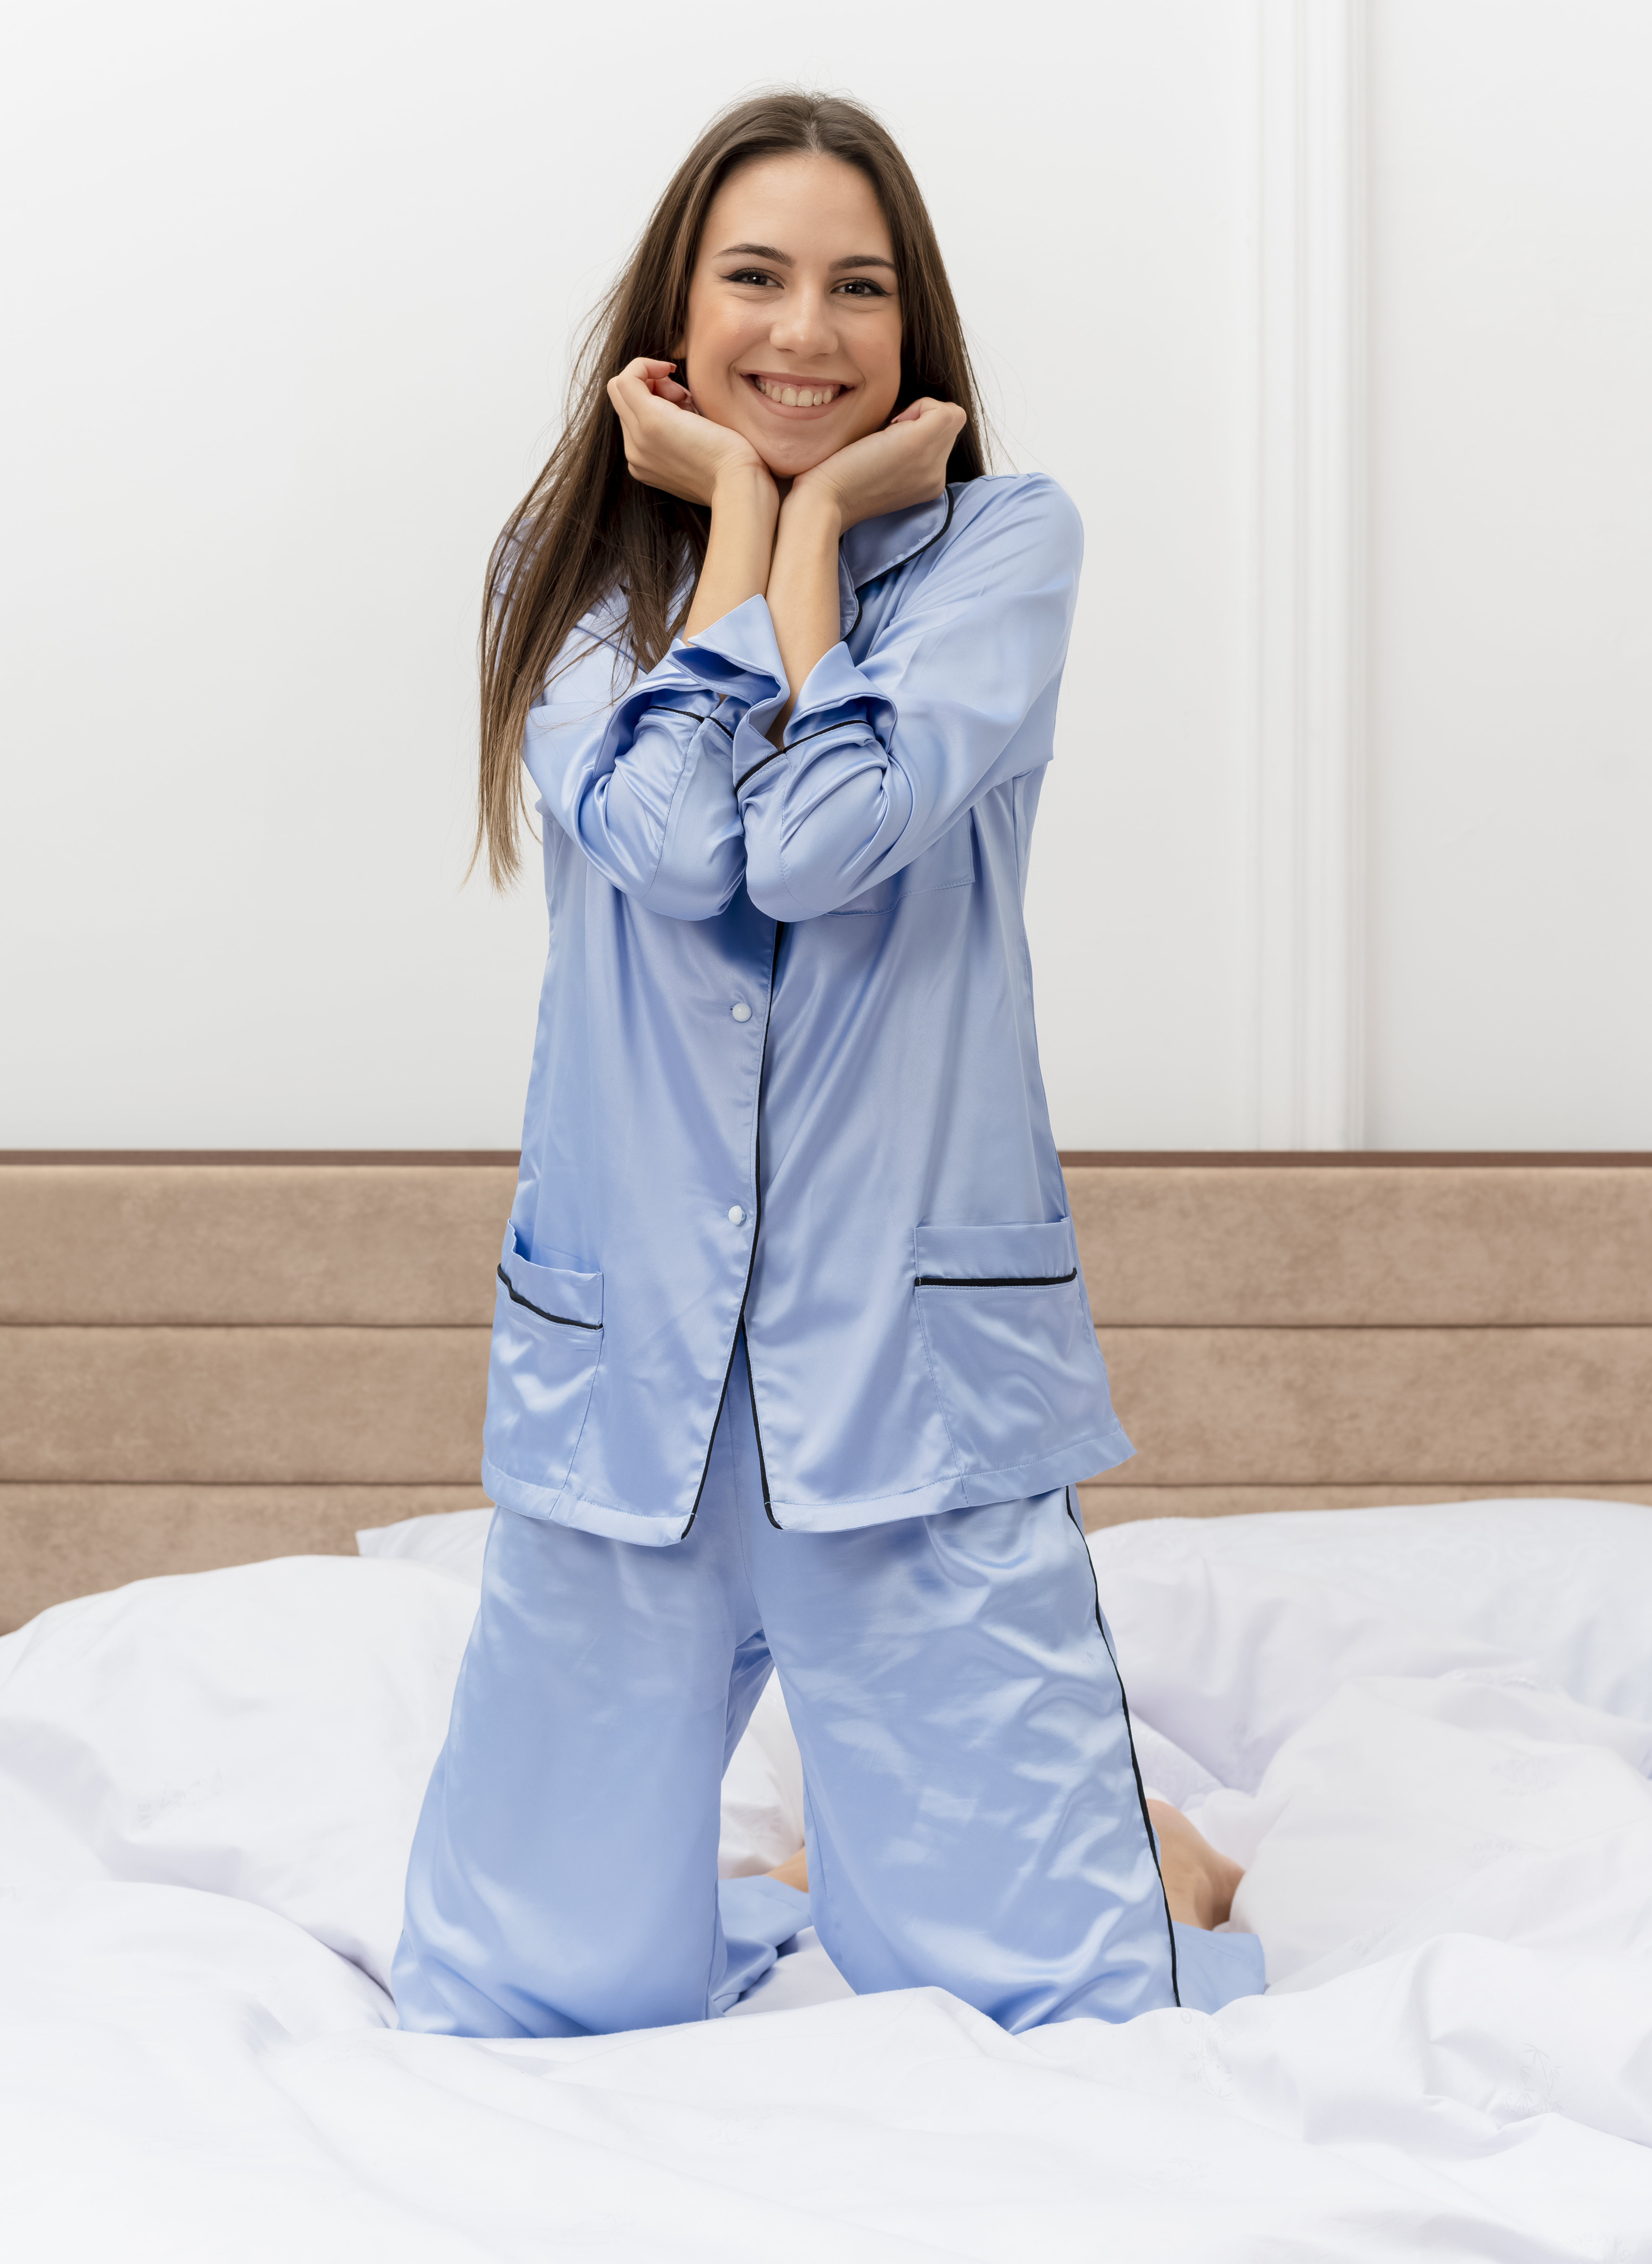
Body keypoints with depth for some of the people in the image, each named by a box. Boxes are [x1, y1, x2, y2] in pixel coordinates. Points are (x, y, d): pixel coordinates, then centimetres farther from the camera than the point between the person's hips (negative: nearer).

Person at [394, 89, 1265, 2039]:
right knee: (515, 2012, 10)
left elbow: (824, 838, -16)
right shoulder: (575, 577, 8)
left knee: (1071, 2022, 1)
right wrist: (737, 505, -3)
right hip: (620, 1346, 2)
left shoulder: (1000, 541, 2)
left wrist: (817, 510, -4)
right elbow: (674, 838, -14)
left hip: (915, 1346, -2)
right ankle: (753, 1880, 40)